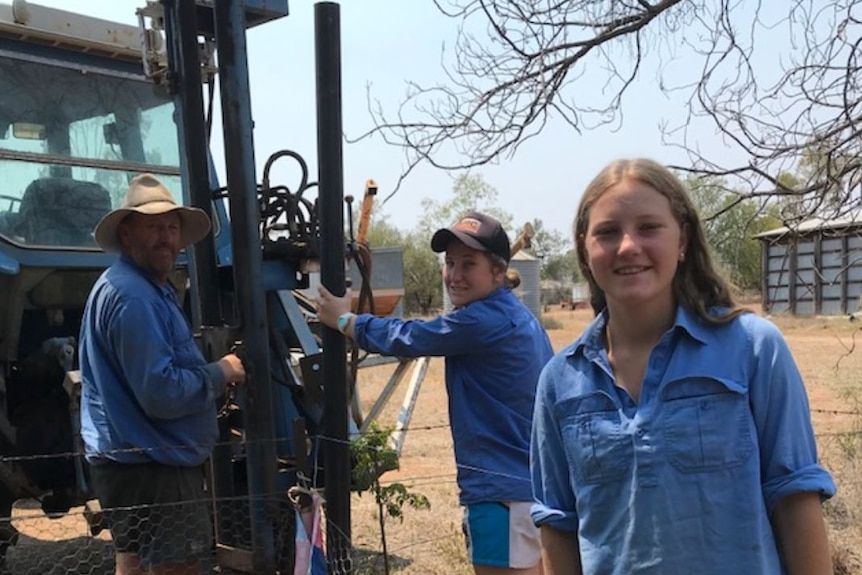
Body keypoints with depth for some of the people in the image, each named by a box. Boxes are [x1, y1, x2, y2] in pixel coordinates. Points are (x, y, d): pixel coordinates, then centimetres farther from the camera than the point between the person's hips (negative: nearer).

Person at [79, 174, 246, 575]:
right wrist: (220, 373, -13)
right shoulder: (133, 296, -21)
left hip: (132, 459, 11)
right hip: (150, 465, -11)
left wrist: (213, 372, 13)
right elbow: (162, 393, -28)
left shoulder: (147, 288, 15)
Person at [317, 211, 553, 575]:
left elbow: (408, 338, -12)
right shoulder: (519, 317, 13)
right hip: (532, 483, 10)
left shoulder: (482, 322, -19)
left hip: (502, 490, -10)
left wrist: (343, 320, 3)